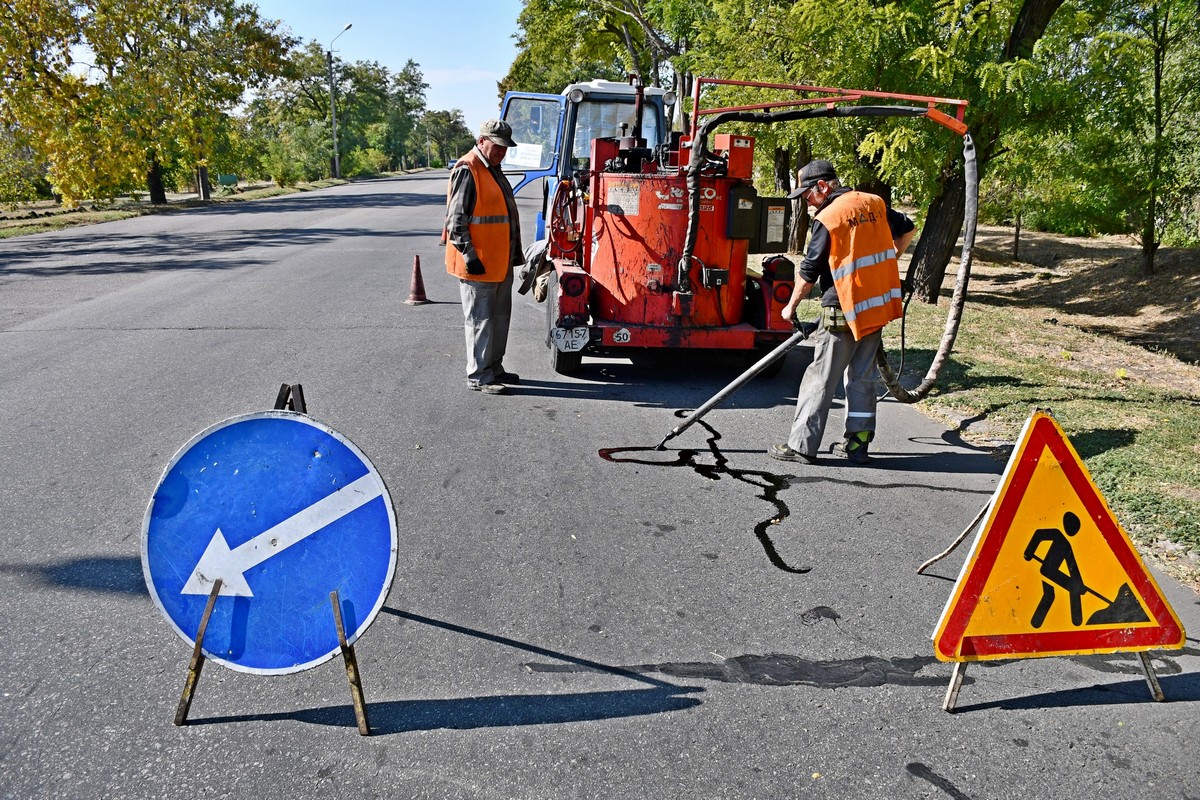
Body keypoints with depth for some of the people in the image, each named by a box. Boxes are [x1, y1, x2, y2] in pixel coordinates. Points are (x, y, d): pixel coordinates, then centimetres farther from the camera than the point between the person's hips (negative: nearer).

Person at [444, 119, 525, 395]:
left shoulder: (493, 170, 17)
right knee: (480, 320, -3)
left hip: (500, 263, 10)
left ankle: (494, 368, 29)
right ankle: (478, 377, 5)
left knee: (499, 317, 17)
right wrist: (469, 256, -23)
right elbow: (456, 220, -18)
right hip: (478, 264, -10)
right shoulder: (467, 171, -14)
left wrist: (514, 253, 24)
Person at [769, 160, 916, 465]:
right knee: (862, 375, 13)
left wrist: (791, 307, 4)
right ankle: (857, 443, 17)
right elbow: (907, 229, 23)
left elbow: (809, 273, -8)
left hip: (844, 310, -7)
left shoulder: (827, 219, -12)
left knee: (821, 377, -1)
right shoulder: (874, 203, 8)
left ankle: (802, 445, 2)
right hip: (879, 304, 7)